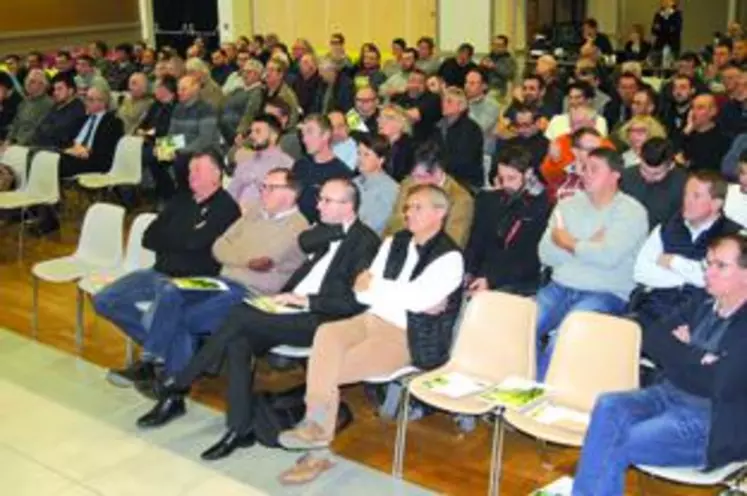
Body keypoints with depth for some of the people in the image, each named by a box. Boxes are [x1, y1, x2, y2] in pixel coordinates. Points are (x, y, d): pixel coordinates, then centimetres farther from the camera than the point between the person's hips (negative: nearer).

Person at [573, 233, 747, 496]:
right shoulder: (703, 306, 12)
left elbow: (721, 384, -20)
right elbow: (652, 339, 9)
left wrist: (680, 353, -4)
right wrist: (695, 358, -8)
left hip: (711, 421, -6)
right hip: (667, 396, 6)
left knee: (618, 445, -24)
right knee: (609, 406, -22)